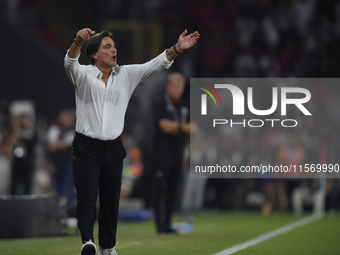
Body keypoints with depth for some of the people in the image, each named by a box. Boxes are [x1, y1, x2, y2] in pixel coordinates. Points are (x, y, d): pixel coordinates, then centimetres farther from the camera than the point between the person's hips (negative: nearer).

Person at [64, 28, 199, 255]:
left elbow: (154, 65, -1)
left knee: (111, 200, 10)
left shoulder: (126, 74, 8)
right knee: (87, 197, -18)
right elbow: (70, 63, -24)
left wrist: (176, 49, -16)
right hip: (87, 148, -4)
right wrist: (78, 42, -46)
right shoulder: (83, 75, -4)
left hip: (113, 149, 4)